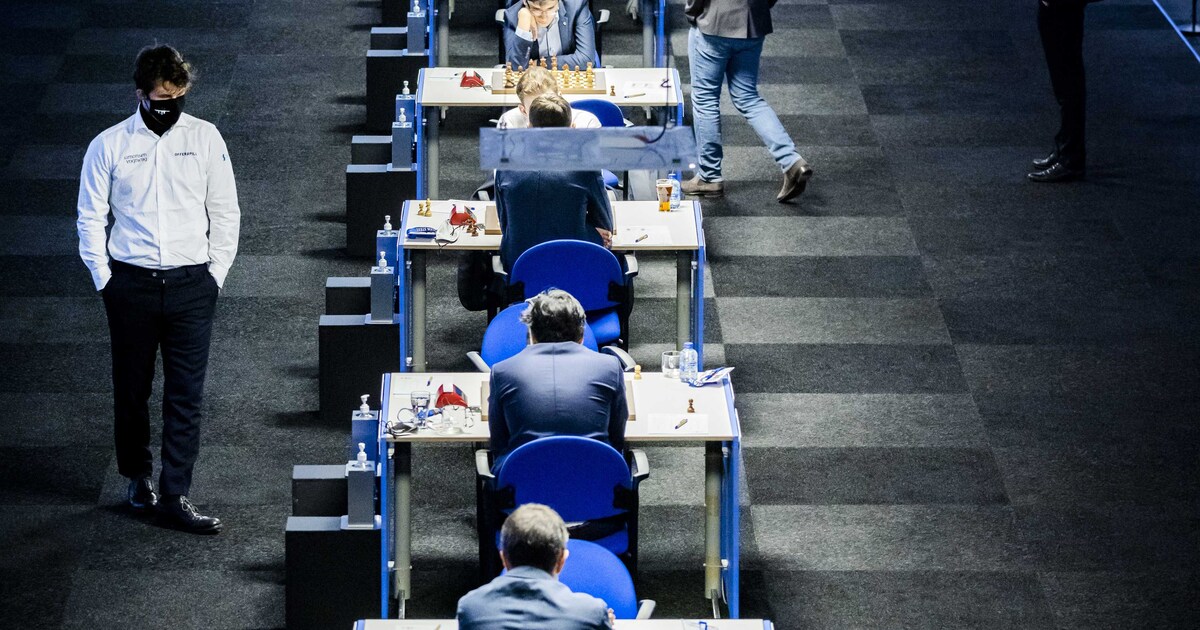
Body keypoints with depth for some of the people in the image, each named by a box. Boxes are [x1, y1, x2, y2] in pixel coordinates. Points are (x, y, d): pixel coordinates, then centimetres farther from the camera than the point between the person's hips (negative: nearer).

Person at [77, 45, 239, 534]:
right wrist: (105, 281, 0)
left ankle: (175, 496, 1)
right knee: (132, 388, 10)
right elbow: (91, 218, 5)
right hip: (131, 283, 0)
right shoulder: (109, 146, -2)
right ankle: (138, 475, 30)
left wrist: (216, 274, 1)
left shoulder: (205, 138, 1)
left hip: (191, 285, 0)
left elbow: (225, 212, 7)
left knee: (187, 394, -3)